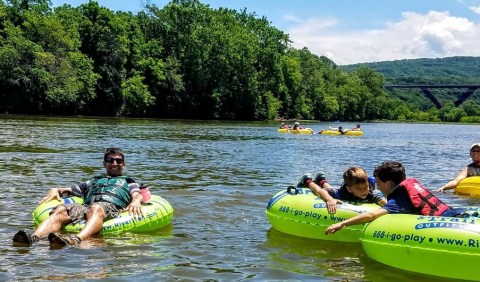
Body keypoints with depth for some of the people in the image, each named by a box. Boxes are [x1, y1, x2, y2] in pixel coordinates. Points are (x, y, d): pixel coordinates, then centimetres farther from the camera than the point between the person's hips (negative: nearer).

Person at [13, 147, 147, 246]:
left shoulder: (129, 183, 35)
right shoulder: (94, 181, 43)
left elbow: (138, 195, 13)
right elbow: (70, 189, 35)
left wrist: (136, 201, -11)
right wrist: (56, 190, 13)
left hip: (111, 206, -3)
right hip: (85, 206, 3)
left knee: (96, 209, -41)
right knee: (61, 210, -29)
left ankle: (77, 240, -70)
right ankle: (34, 237, -55)